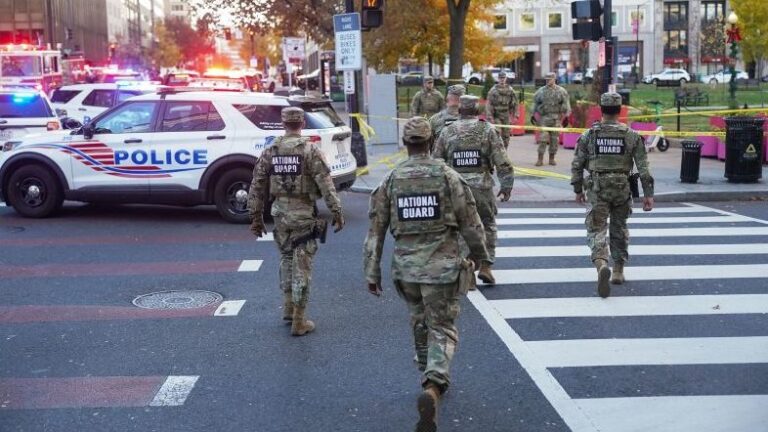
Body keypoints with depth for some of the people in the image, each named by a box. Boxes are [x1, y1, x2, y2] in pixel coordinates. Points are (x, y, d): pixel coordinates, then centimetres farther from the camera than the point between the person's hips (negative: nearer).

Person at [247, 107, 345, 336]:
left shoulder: (270, 152, 3)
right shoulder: (310, 151, -10)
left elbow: (257, 186, 6)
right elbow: (326, 184, -15)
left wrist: (256, 217, 14)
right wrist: (337, 212, -10)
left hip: (280, 215, 4)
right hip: (304, 216, -4)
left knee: (286, 259, 24)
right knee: (301, 266, 1)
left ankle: (288, 307, 30)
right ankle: (298, 322, 6)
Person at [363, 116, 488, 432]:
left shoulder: (390, 181, 0)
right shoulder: (448, 176, -7)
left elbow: (375, 230, -1)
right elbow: (470, 223, -3)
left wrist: (372, 273, 5)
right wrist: (479, 255, 15)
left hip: (406, 267, 3)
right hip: (442, 266, -3)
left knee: (420, 324, 24)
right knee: (442, 329, 4)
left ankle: (433, 381, 40)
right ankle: (431, 388, -18)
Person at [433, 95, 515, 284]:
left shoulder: (447, 132, 3)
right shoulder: (487, 130, -2)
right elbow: (502, 162, -6)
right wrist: (507, 186, 3)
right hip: (482, 187, -1)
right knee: (487, 226, 14)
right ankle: (485, 266, 4)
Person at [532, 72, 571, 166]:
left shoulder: (561, 91, 3)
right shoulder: (541, 91, 7)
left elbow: (566, 105, 2)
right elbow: (536, 104, 13)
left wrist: (566, 117, -4)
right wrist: (534, 115, 10)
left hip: (556, 119, 0)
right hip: (544, 118, 0)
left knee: (554, 140, 3)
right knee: (542, 139, -6)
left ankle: (552, 159, 12)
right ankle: (540, 159, -2)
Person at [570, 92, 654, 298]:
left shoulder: (589, 135, -2)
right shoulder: (632, 136, -1)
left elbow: (577, 165, 1)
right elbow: (643, 167, -4)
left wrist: (578, 190, 12)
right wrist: (648, 194, 0)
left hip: (597, 190, -1)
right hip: (622, 189, 2)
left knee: (596, 230, -1)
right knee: (619, 229, 19)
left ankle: (601, 264, -28)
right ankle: (618, 271, 28)